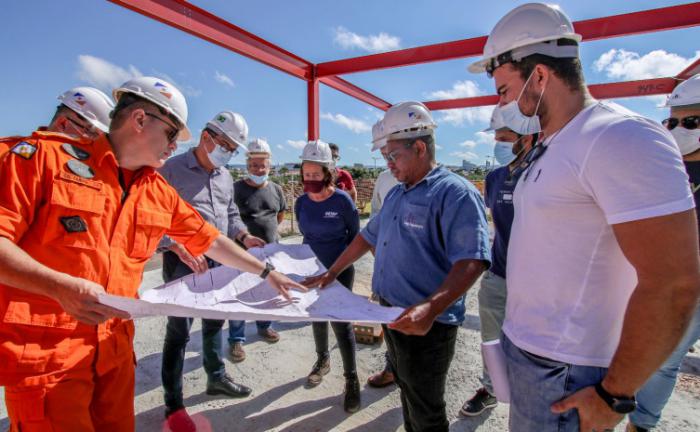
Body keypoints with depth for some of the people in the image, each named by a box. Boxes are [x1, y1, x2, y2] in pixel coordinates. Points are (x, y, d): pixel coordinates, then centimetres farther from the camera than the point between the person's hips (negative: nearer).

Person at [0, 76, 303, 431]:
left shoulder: (159, 192, 7)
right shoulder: (46, 155, -8)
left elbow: (210, 241, 11)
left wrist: (267, 273, 11)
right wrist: (60, 286, -27)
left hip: (115, 348, 5)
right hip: (42, 352, -5)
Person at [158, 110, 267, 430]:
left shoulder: (225, 177, 11)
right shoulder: (172, 170, -10)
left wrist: (244, 236, 0)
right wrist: (181, 249, -27)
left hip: (218, 262, 7)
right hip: (183, 263, -7)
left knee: (214, 322, 19)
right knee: (179, 331, 2)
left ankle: (216, 378, 38)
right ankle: (173, 404, 18)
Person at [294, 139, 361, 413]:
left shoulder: (342, 200, -17)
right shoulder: (301, 202, -5)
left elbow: (354, 235, -5)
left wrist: (340, 260, -3)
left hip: (339, 271, -5)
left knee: (341, 322, -1)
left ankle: (351, 379, 16)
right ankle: (323, 360, 43)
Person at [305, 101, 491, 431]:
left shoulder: (455, 193, -17)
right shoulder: (396, 195, 10)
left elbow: (471, 262, -25)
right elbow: (368, 237, 18)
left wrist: (431, 309, -36)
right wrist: (331, 273, 17)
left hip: (426, 327, -8)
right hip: (392, 318, 8)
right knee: (407, 393, 25)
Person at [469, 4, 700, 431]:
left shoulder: (620, 139, -18)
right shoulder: (549, 149, 10)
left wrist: (614, 394, -16)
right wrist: (518, 330, 16)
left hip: (563, 371, -8)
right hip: (523, 348, 8)